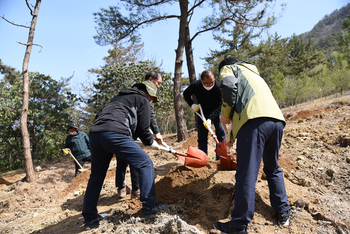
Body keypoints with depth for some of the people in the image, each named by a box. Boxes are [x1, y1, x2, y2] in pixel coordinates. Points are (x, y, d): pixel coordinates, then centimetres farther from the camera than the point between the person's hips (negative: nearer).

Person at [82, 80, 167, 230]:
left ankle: (89, 218, 25)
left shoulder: (120, 97, 35)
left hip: (94, 134, 8)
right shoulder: (143, 100, 14)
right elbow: (143, 129, 7)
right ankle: (149, 207, 2)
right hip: (115, 134, -8)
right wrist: (151, 143, 26)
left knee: (96, 177, 18)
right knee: (145, 164, 3)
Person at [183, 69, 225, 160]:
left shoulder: (218, 87, -28)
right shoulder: (195, 86, -23)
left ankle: (220, 159, 6)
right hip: (202, 112, 1)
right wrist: (192, 104, -16)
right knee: (202, 137, 1)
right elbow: (186, 94, 0)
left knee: (221, 134, -4)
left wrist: (210, 118, -34)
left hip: (215, 112, -1)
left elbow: (218, 106, -24)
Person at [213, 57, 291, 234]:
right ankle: (283, 213, 28)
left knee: (246, 175, -5)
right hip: (277, 119, 8)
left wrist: (225, 114, 4)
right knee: (273, 169, 23)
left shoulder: (227, 68, 19)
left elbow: (229, 85, -7)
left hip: (255, 120, -8)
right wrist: (233, 134, 46)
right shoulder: (254, 74, 40)